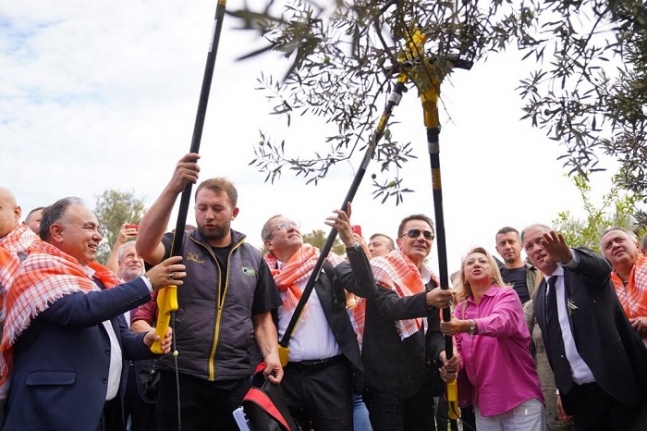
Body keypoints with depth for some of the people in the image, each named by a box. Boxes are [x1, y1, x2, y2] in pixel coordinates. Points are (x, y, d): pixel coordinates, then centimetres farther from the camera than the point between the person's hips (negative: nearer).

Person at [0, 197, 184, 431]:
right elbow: (82, 308, -26)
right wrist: (147, 283, -24)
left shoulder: (94, 277, 15)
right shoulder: (39, 268, -9)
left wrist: (145, 341, -3)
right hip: (56, 411, -8)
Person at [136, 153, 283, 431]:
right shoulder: (180, 246, 1)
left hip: (235, 380, 2)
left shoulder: (252, 259, 8)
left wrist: (271, 354, -5)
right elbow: (144, 247, -22)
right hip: (182, 377, -2)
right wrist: (173, 189, -28)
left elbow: (262, 318, 13)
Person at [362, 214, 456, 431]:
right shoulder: (381, 270, -6)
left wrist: (441, 352, -11)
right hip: (385, 379, -6)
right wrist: (426, 300, -42)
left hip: (420, 379, 7)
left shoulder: (431, 282, 13)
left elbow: (433, 330, 11)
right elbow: (389, 306, -24)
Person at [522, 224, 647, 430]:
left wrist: (567, 256, -51)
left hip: (620, 385, -5)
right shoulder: (540, 297, 10)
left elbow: (601, 268, -31)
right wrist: (562, 389, 13)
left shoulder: (584, 269, -6)